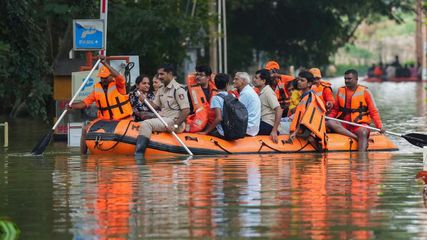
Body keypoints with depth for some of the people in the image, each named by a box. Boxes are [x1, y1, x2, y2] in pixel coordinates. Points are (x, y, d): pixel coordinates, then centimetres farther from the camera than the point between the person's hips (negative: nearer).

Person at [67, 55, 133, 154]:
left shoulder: (118, 86, -5)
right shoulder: (97, 89, 7)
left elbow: (119, 77, -29)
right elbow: (85, 103, 3)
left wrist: (105, 63, -32)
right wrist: (72, 106, -15)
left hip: (122, 120, -4)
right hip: (104, 121, 4)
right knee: (86, 129, -7)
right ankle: (83, 155, -2)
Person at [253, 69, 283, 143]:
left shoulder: (268, 92, -13)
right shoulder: (262, 92, 16)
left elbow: (279, 110, -21)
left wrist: (274, 131, -24)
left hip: (268, 125, -9)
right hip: (263, 122, 9)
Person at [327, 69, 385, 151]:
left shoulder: (364, 91, 3)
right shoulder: (340, 91, 12)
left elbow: (373, 111, 0)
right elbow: (335, 110, 19)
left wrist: (380, 126, -14)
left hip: (360, 124, -3)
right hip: (343, 125, 3)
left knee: (363, 133, -36)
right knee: (329, 123, -27)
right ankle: (356, 137, -35)